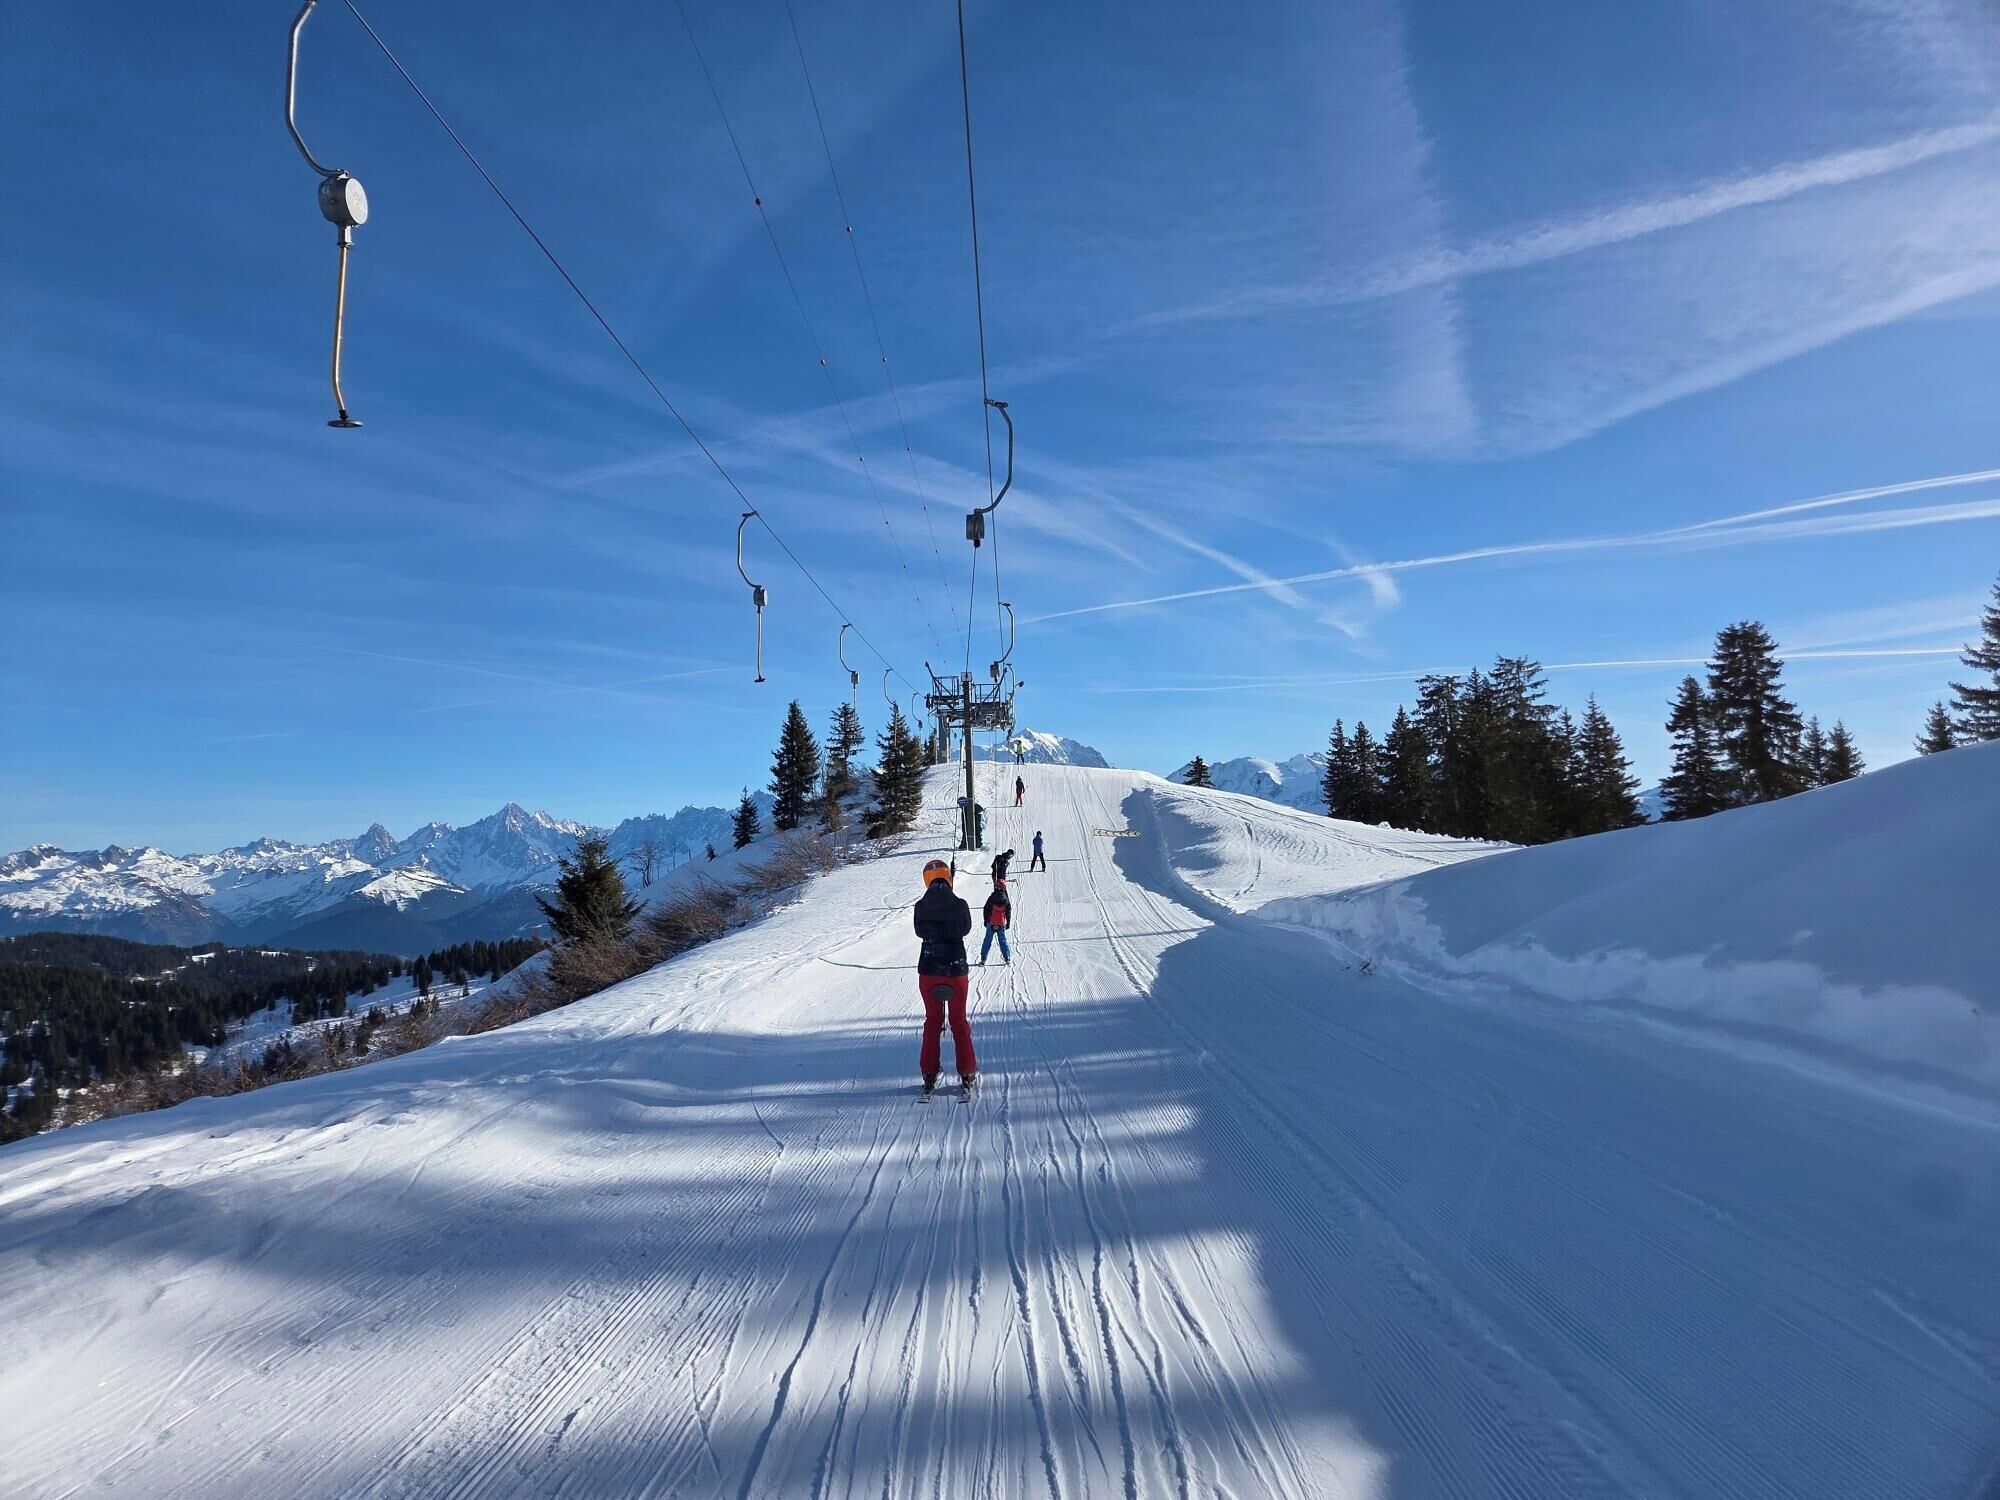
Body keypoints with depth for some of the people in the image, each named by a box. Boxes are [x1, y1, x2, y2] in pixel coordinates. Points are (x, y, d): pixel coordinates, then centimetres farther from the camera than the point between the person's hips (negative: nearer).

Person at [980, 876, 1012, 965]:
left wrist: (986, 920, 8)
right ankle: (1007, 958, 11)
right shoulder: (1006, 900, -3)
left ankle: (983, 959, 3)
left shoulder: (991, 898, -7)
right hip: (1002, 924, 1)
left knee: (987, 941, 6)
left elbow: (986, 909, -3)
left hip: (991, 923, -1)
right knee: (1003, 940, 11)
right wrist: (1008, 923, 13)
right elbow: (1009, 912, 3)